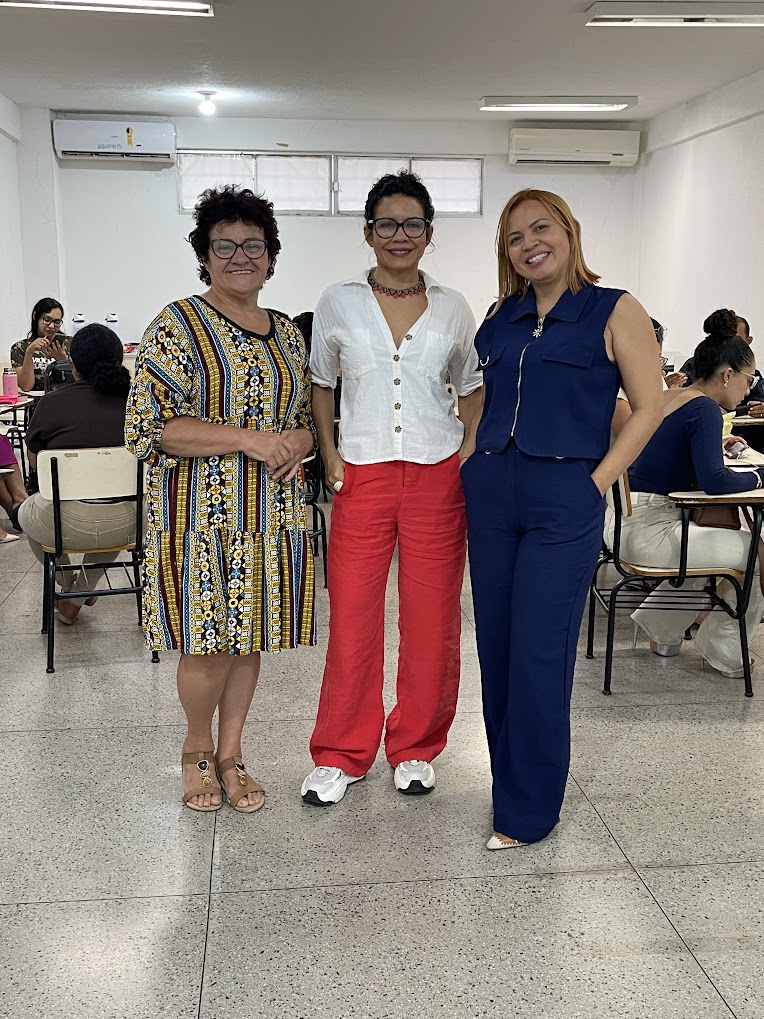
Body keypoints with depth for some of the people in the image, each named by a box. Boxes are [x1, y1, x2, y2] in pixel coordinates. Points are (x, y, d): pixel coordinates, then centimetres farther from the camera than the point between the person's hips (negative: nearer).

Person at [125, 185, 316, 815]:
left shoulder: (287, 335, 12)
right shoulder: (177, 327, -6)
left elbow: (307, 416, 21)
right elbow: (149, 426, -14)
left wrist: (298, 441, -4)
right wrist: (248, 438, -20)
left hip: (270, 515, 5)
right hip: (202, 518, -5)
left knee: (250, 638, 11)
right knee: (208, 646, 1)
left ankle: (230, 754, 29)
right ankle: (198, 747, 28)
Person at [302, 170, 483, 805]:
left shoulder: (452, 308, 7)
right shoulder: (338, 304, 5)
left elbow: (472, 387, 15)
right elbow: (321, 383, 12)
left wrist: (471, 450, 0)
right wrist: (328, 452, -1)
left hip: (438, 474, 1)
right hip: (362, 474, -1)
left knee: (432, 619, 6)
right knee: (352, 617, 1)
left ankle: (416, 748, 26)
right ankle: (342, 754, 19)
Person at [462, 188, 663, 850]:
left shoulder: (615, 311, -1)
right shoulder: (502, 317, 13)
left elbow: (648, 408, -3)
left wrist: (595, 484, -10)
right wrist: (472, 465, 8)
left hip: (564, 501, -5)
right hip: (490, 494, 6)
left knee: (538, 654, -4)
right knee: (495, 647, 10)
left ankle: (529, 810, 11)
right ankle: (509, 777, 28)